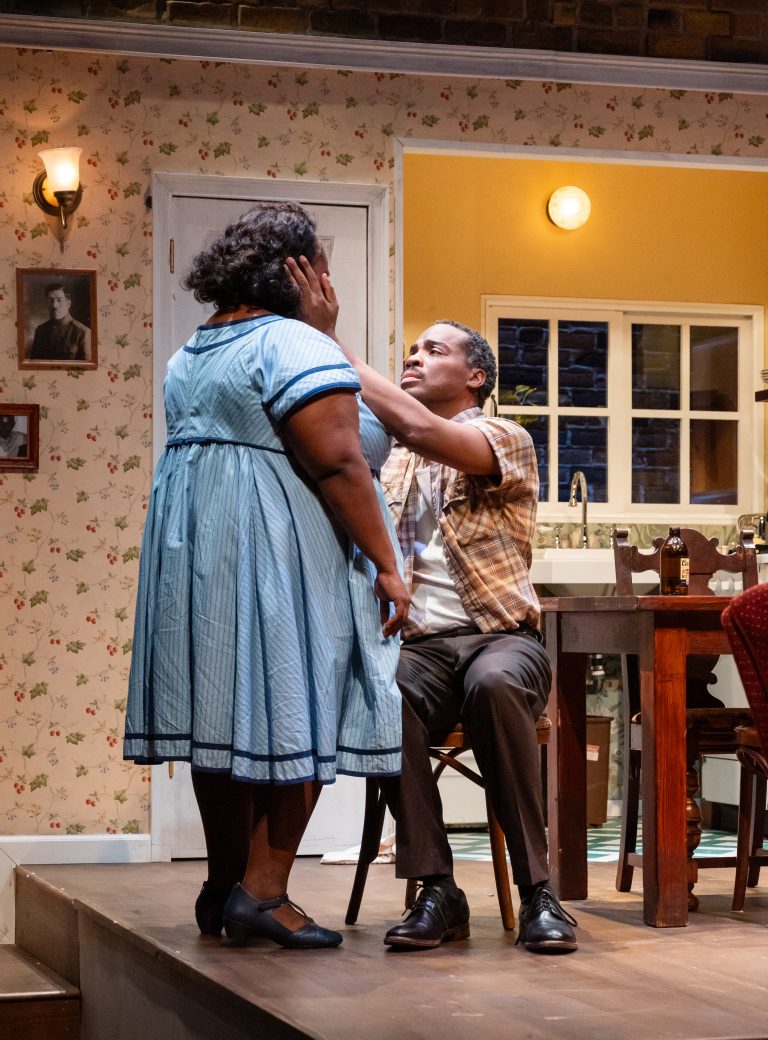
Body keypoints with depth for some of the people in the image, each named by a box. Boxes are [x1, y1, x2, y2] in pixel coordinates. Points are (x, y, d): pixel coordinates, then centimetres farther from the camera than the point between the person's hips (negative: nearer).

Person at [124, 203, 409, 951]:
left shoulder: (188, 357, 15)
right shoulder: (296, 346, -12)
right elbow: (339, 465, -18)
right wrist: (384, 565, -15)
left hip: (192, 548, 9)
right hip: (279, 553, -9)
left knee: (222, 707, 11)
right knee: (293, 711, -4)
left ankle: (223, 888, 18)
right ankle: (262, 890, -7)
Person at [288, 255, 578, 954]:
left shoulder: (507, 441, 2)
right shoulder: (393, 461, 21)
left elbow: (417, 428, -17)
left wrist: (329, 339, -16)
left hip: (500, 637, -3)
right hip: (418, 644, 3)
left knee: (492, 683, -39)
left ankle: (536, 888, -29)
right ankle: (437, 890, -27)